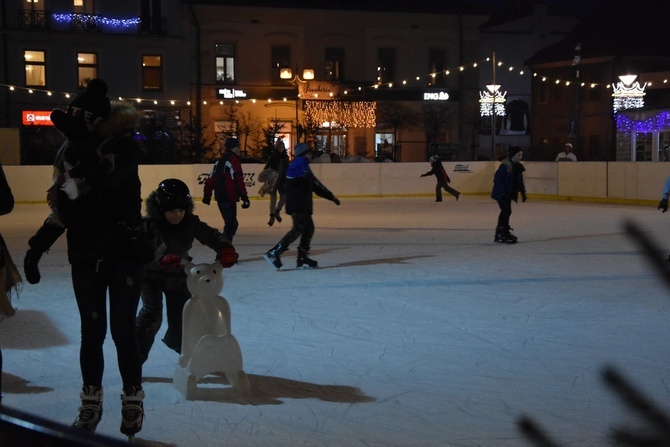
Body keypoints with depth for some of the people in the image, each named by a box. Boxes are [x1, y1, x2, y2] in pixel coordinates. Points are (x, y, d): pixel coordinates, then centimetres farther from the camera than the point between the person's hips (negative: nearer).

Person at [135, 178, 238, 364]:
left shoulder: (191, 223, -16)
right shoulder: (149, 225, -28)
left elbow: (211, 235, -22)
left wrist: (225, 248, -44)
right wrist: (161, 260, -60)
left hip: (177, 274, 4)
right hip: (150, 274, -4)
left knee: (182, 311, 9)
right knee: (152, 312, -16)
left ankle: (177, 341, 40)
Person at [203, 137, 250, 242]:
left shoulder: (220, 161, 16)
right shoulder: (233, 161, -12)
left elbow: (211, 179, 18)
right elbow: (238, 180, -19)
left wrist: (207, 195, 24)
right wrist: (244, 197, -20)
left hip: (220, 197, 9)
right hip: (229, 198, -9)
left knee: (231, 223, 19)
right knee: (231, 224, -9)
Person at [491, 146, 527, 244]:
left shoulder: (518, 166, 6)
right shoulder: (505, 165, -20)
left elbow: (520, 181, 15)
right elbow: (497, 178, -21)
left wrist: (522, 192, 13)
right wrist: (502, 191, -23)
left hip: (509, 194, 8)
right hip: (501, 194, -8)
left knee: (506, 211, 14)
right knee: (506, 211, -10)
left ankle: (505, 232, 25)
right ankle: (500, 233, -5)